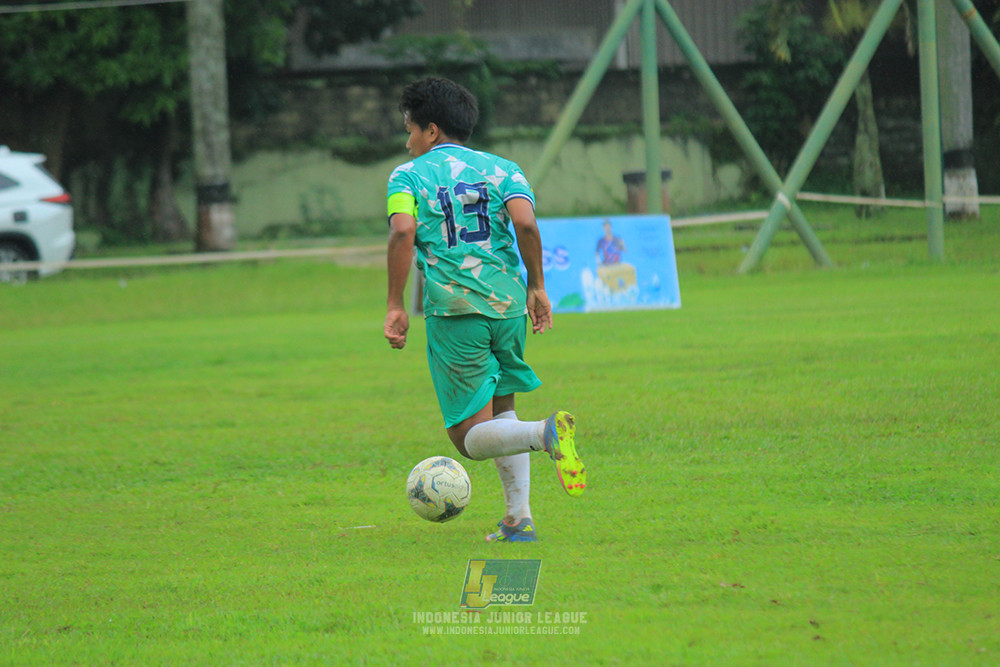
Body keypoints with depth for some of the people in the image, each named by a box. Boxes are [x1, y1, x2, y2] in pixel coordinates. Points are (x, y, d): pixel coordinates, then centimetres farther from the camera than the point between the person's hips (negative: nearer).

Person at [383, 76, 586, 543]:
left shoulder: (408, 175, 6)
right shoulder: (501, 169, 12)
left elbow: (402, 232, -12)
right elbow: (526, 224, -6)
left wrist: (395, 306, -9)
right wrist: (536, 287, 4)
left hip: (453, 311, -4)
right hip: (508, 303, 4)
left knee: (471, 436, 0)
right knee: (501, 409, 23)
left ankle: (545, 434, -30)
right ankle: (518, 518, 12)